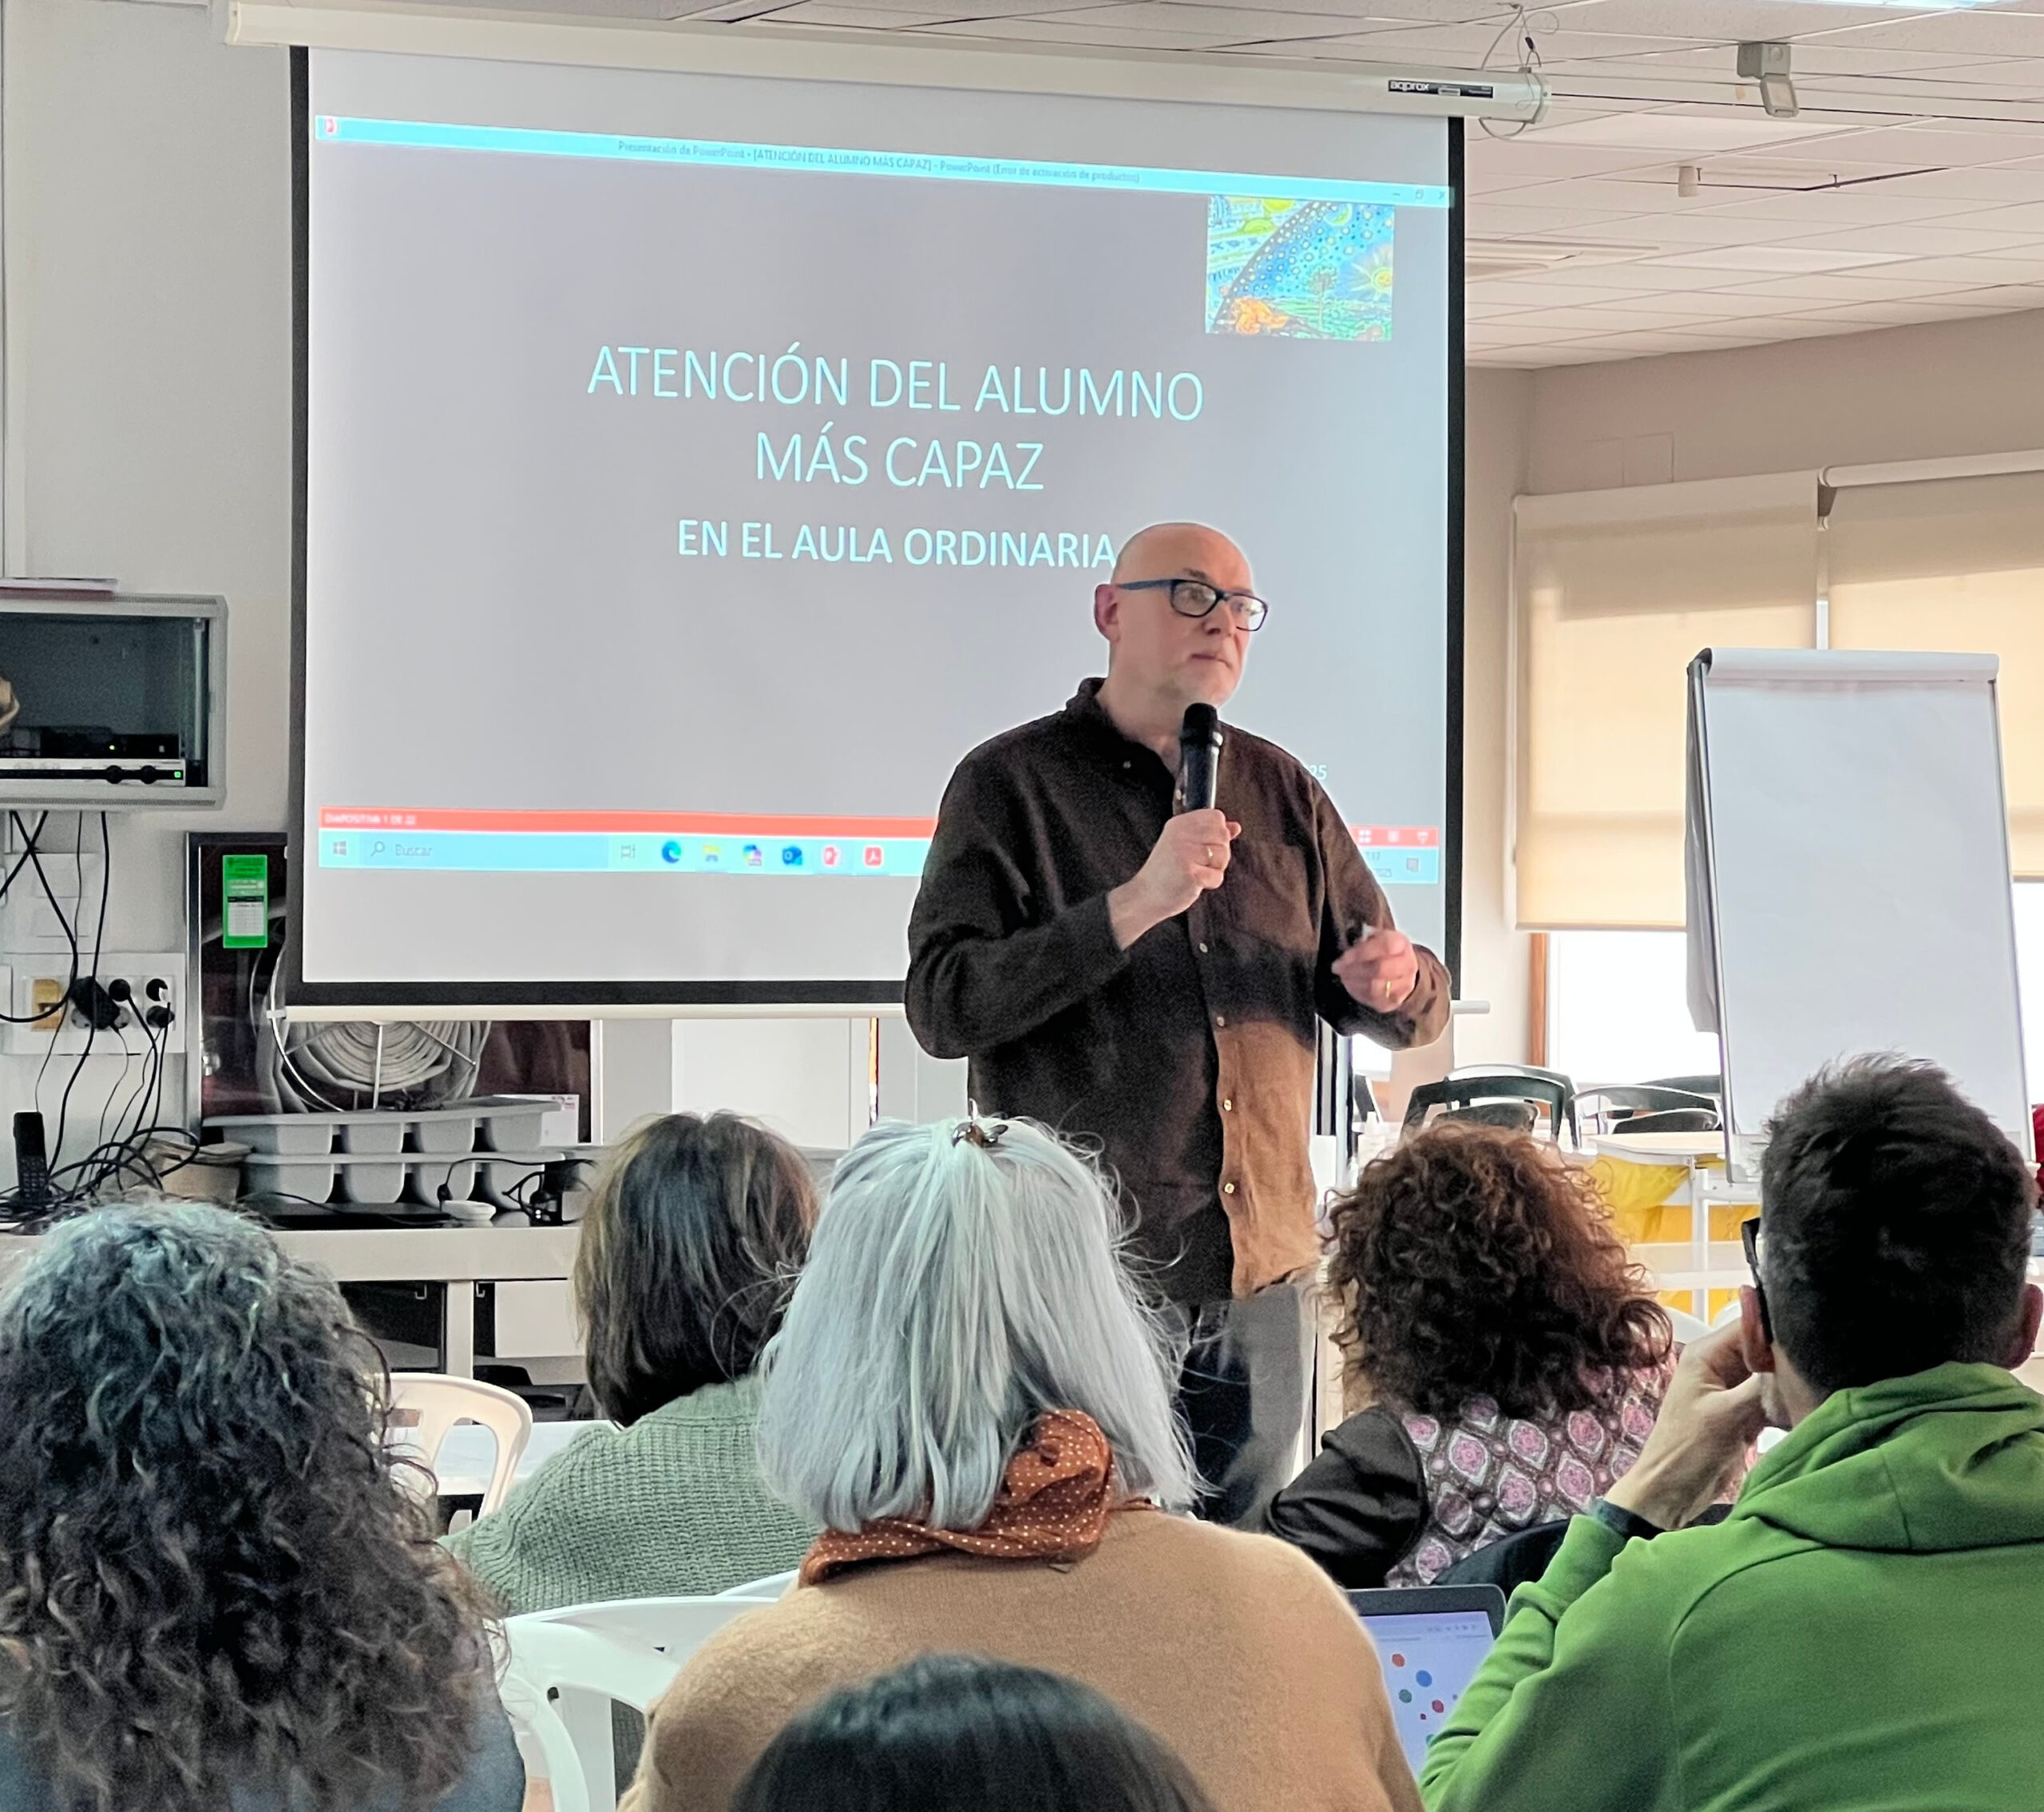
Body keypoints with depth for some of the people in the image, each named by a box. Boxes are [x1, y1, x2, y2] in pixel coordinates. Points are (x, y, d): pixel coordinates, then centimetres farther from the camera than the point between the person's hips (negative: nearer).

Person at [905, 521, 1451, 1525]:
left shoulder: (1281, 791, 14)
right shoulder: (1012, 782, -1)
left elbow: (1411, 1011, 18)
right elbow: (943, 1006, -13)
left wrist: (1398, 984, -7)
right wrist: (1135, 906, -21)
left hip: (1259, 1282, 5)